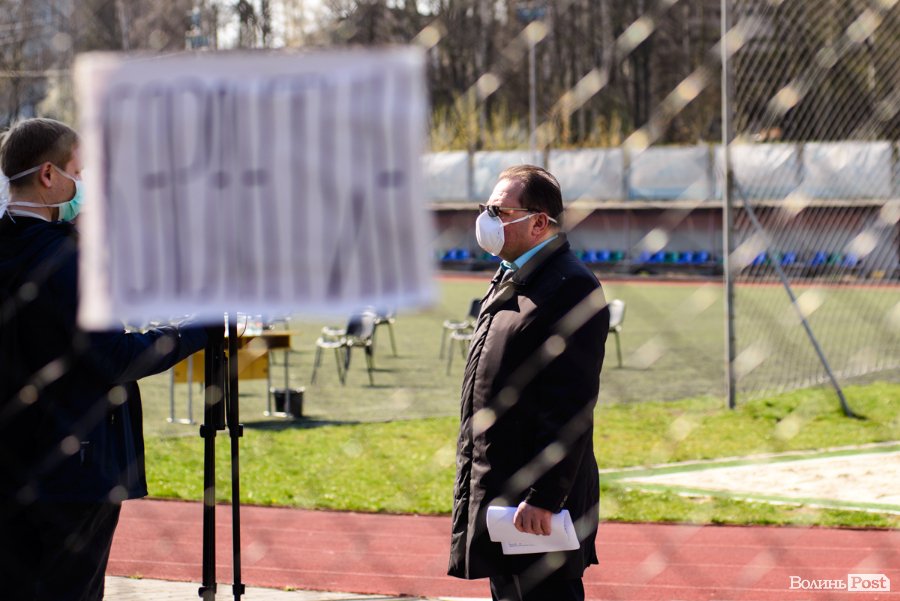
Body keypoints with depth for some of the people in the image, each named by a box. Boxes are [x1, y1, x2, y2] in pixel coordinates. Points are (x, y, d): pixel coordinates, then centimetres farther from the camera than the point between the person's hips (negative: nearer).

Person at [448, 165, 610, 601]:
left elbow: (570, 408, -21)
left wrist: (543, 498, -23)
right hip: (496, 492, 10)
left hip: (538, 504, -10)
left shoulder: (570, 289, -16)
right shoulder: (508, 282, 16)